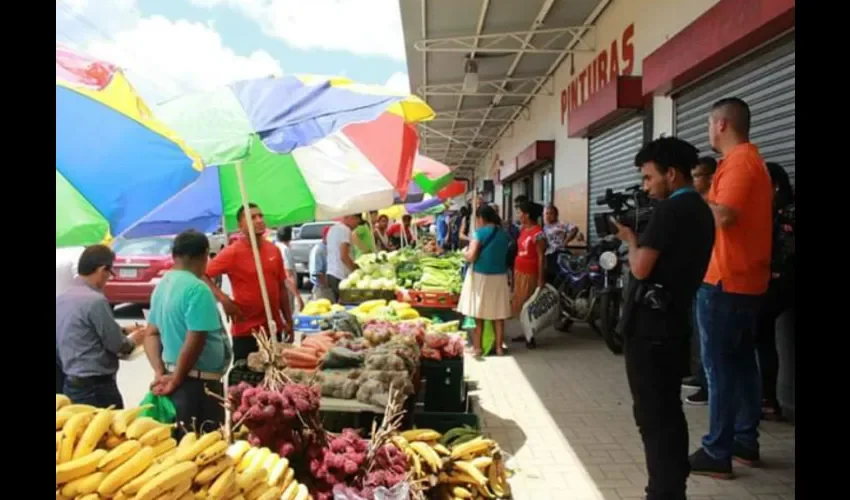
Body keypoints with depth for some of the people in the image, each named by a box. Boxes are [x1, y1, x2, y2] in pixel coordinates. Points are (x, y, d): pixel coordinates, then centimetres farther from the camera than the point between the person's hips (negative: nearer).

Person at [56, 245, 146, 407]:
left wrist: (122, 331, 17)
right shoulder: (95, 300, -19)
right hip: (96, 387, -9)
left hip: (71, 384, 9)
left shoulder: (61, 298, 7)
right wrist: (133, 340, 7)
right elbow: (117, 346, -13)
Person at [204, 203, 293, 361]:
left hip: (274, 328, 5)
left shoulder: (274, 250, 5)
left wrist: (288, 321, 10)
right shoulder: (232, 252, -10)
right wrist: (224, 299, -24)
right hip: (246, 331, -5)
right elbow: (203, 275, -14)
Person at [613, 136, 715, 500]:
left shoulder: (670, 210, -16)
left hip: (650, 327, -9)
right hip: (674, 324, 9)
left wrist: (630, 239, -3)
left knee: (652, 415, -1)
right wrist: (642, 239, 11)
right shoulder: (700, 210, 13)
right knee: (668, 411, 16)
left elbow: (640, 268, -19)